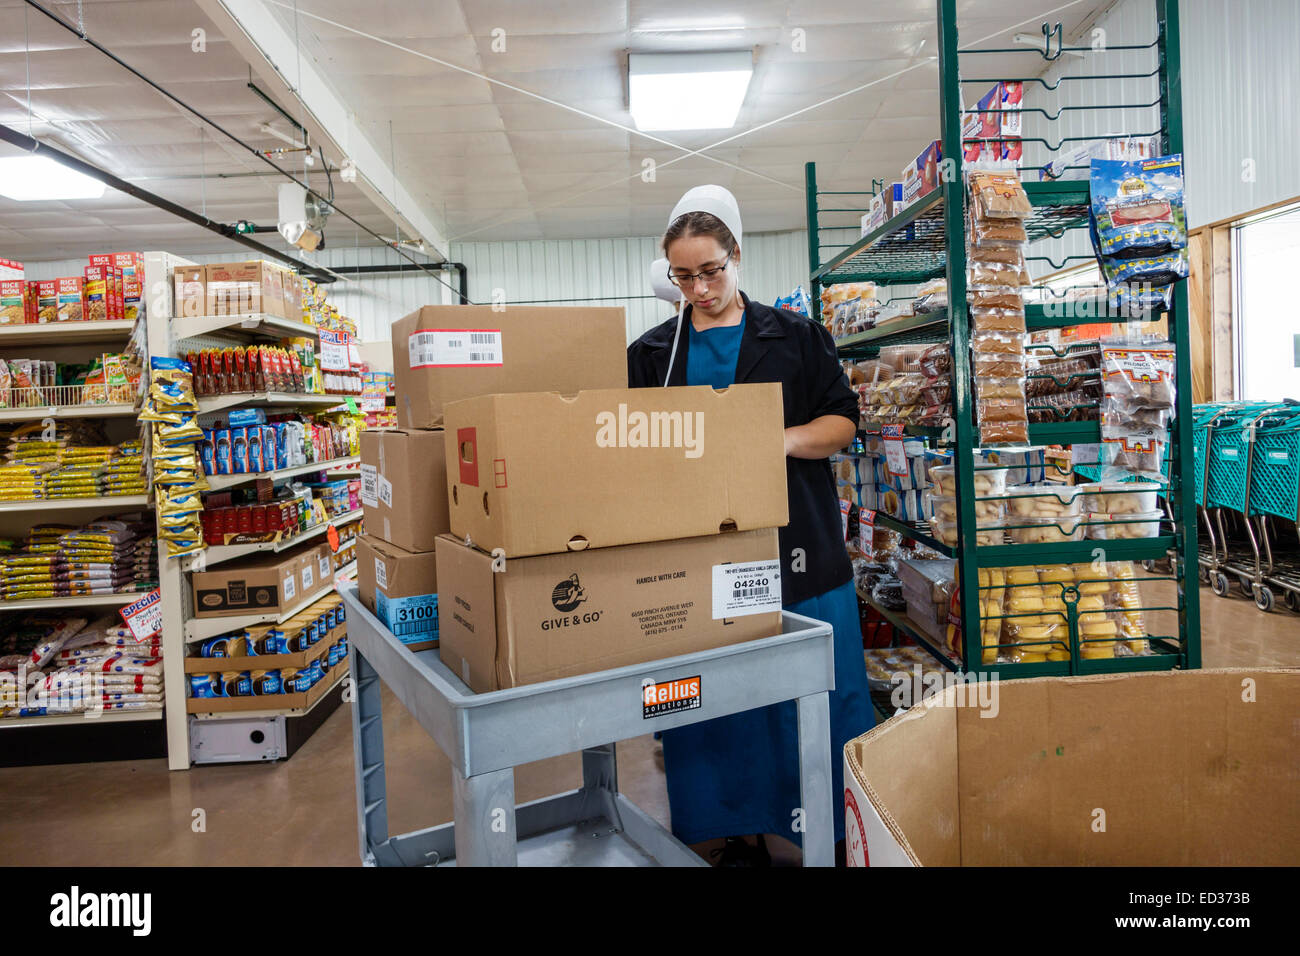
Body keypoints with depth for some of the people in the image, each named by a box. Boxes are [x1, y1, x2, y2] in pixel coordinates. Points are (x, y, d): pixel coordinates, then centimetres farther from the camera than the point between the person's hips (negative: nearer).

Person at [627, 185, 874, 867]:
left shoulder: (794, 337, 7)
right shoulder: (652, 353, 11)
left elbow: (842, 421, 5)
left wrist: (784, 440, -14)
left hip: (797, 553, -1)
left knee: (817, 700, 4)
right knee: (715, 703, 9)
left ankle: (840, 834, 23)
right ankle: (739, 834, 27)